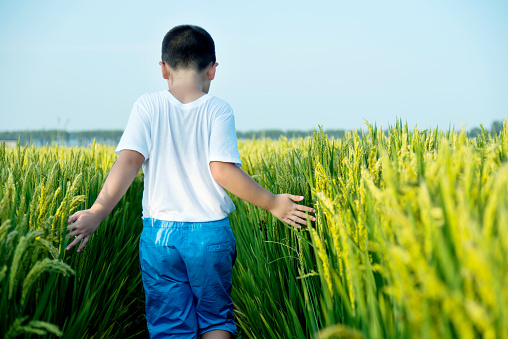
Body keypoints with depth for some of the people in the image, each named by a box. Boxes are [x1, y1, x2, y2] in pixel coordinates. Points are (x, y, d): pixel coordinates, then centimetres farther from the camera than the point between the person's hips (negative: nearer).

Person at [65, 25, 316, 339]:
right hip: (211, 233, -1)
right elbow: (222, 170, -14)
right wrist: (272, 203, -6)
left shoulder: (148, 107, -1)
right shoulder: (218, 110, -4)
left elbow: (129, 161, -13)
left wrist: (97, 212, -16)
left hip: (159, 234, 1)